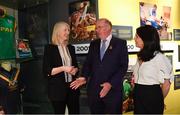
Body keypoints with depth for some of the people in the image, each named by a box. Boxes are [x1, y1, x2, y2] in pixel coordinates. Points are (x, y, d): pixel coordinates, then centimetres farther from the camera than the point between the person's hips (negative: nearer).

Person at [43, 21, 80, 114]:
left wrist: (75, 70, -3)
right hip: (58, 89, -5)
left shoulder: (71, 48, 11)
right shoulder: (50, 48, -5)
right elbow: (46, 71, -10)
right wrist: (63, 68, -20)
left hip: (72, 87, 5)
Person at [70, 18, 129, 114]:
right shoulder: (93, 44, 14)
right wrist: (84, 77, -8)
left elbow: (123, 66, -7)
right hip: (94, 89, 4)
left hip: (113, 90, -4)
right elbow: (88, 63, 12)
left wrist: (111, 83, -17)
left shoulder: (120, 43, -1)